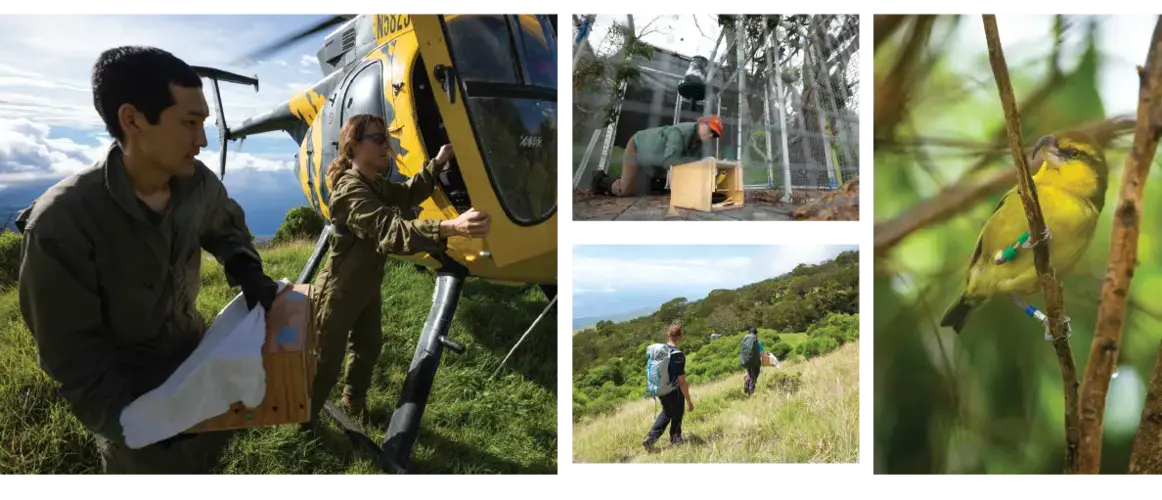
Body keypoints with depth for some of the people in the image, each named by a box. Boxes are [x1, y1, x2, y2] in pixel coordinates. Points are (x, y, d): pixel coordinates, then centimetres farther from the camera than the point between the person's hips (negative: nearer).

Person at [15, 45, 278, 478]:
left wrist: (247, 272, -11)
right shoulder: (62, 224, -30)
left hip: (196, 359, 5)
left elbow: (226, 228, 9)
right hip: (129, 396, -5)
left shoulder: (198, 183, -15)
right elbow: (73, 355, -22)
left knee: (210, 457, 24)